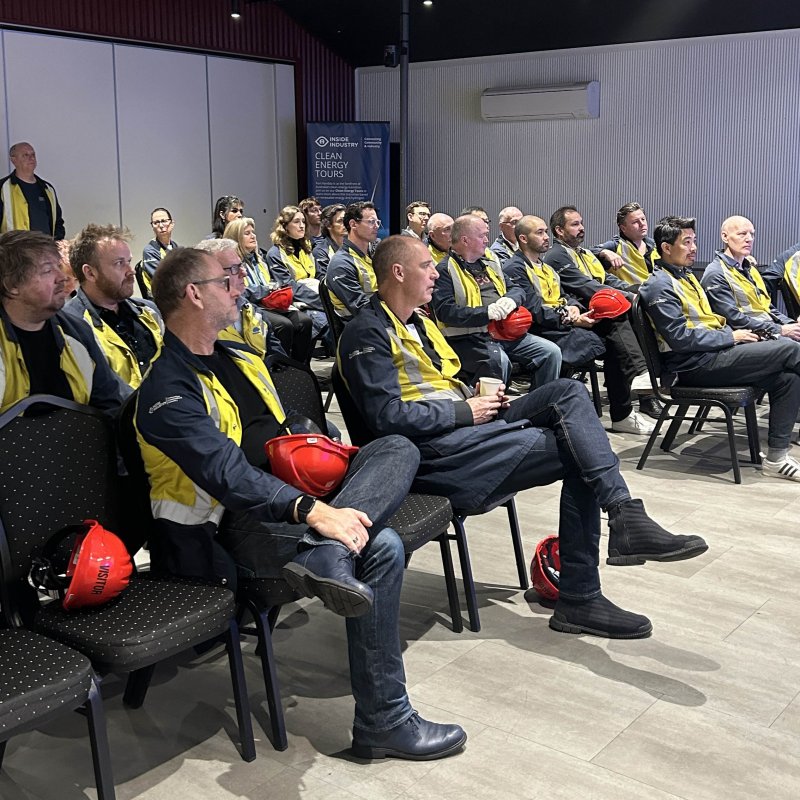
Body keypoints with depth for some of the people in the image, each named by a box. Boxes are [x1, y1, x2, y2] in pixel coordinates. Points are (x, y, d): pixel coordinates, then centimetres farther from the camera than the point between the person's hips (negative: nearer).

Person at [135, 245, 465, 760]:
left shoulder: (240, 358, 20)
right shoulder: (167, 389, -11)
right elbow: (227, 471, -26)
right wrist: (311, 511, -37)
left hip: (290, 496, 9)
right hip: (233, 526, -9)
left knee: (399, 447, -10)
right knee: (381, 547, -26)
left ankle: (326, 556, -36)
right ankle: (383, 721, -19)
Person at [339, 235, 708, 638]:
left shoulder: (418, 322, 22)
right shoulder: (368, 333, -9)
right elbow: (388, 417, -19)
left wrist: (479, 396, 6)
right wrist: (466, 411, -12)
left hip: (464, 424, 9)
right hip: (432, 450, -9)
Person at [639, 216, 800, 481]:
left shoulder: (686, 276, 19)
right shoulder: (659, 286, -10)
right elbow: (680, 338, -18)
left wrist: (734, 335, 7)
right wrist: (731, 337, -12)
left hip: (715, 351, 9)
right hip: (694, 365, -9)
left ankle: (777, 457, -8)